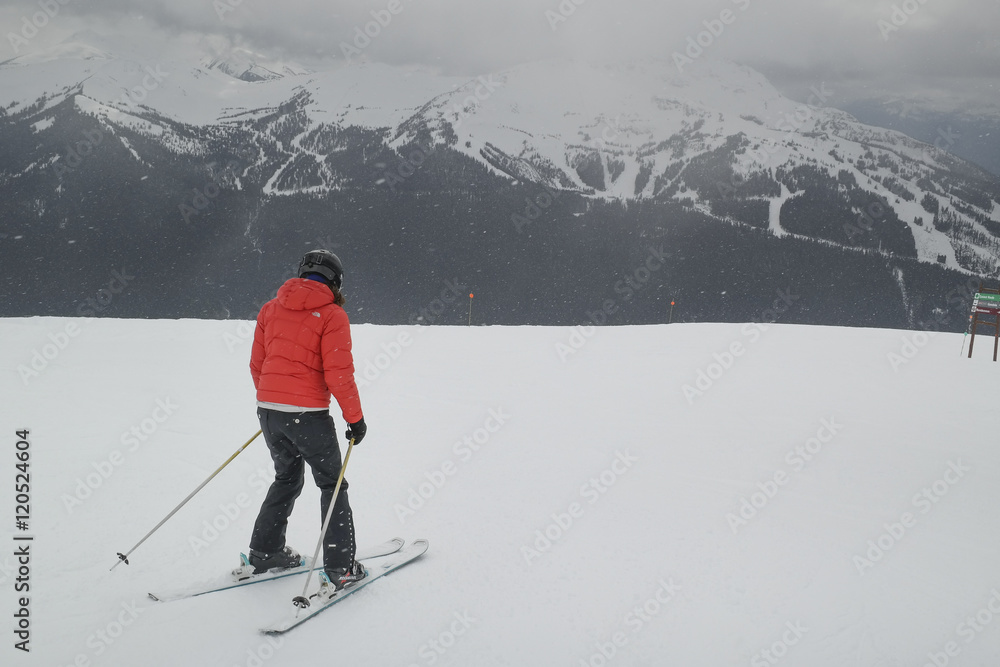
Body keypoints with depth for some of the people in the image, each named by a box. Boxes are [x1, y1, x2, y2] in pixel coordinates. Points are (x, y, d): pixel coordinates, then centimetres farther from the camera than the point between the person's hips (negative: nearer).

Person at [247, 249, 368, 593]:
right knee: (332, 484, 8)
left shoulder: (270, 308, 9)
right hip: (307, 413, -6)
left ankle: (264, 552, 30)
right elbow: (338, 373, -13)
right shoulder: (332, 314, -8)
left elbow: (257, 364, 14)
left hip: (268, 408, 6)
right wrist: (355, 417, -3)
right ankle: (339, 569, 6)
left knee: (287, 478, 25)